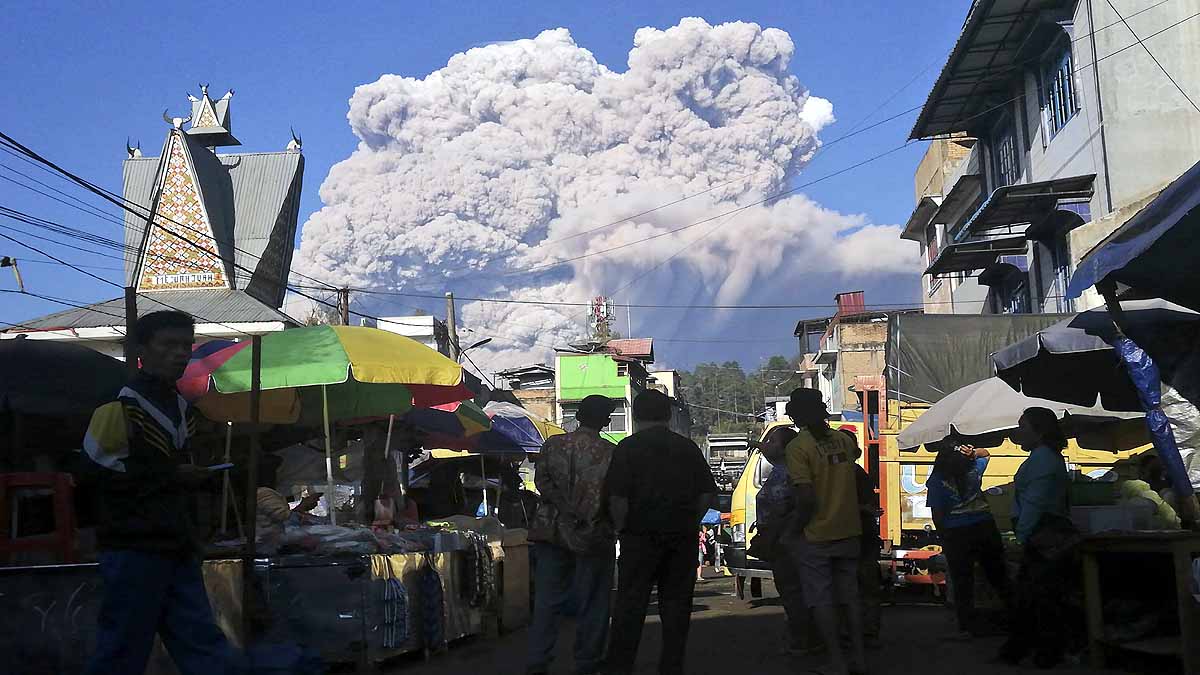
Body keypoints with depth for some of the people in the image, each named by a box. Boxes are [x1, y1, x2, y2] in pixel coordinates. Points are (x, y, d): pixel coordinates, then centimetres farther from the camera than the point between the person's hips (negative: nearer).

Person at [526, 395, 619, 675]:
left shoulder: (553, 444, 2)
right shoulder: (609, 452, -7)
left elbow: (542, 482, -7)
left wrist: (566, 507, -9)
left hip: (552, 529, 3)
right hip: (594, 535, -3)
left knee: (547, 599, 8)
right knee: (592, 602, 7)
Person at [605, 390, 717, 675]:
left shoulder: (628, 448, -4)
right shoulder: (688, 447, 8)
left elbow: (618, 497, -12)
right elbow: (708, 495, 6)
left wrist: (622, 528, 2)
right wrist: (688, 523, 14)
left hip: (641, 535, -3)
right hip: (683, 539, 3)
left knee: (630, 603, 1)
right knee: (676, 603, 9)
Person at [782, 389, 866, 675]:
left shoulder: (798, 447, -16)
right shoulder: (844, 440, 3)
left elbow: (806, 497, -21)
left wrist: (794, 532, -9)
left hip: (817, 536, -6)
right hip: (849, 532, 6)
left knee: (821, 599, 4)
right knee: (850, 595, 15)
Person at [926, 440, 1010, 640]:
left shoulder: (937, 481, -9)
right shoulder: (974, 470, 0)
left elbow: (937, 516, -8)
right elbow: (984, 453, 24)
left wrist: (943, 536, 5)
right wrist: (973, 452, 5)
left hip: (956, 533, -3)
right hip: (984, 526, 3)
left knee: (962, 582, 4)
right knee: (997, 575, 14)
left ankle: (967, 627, 6)